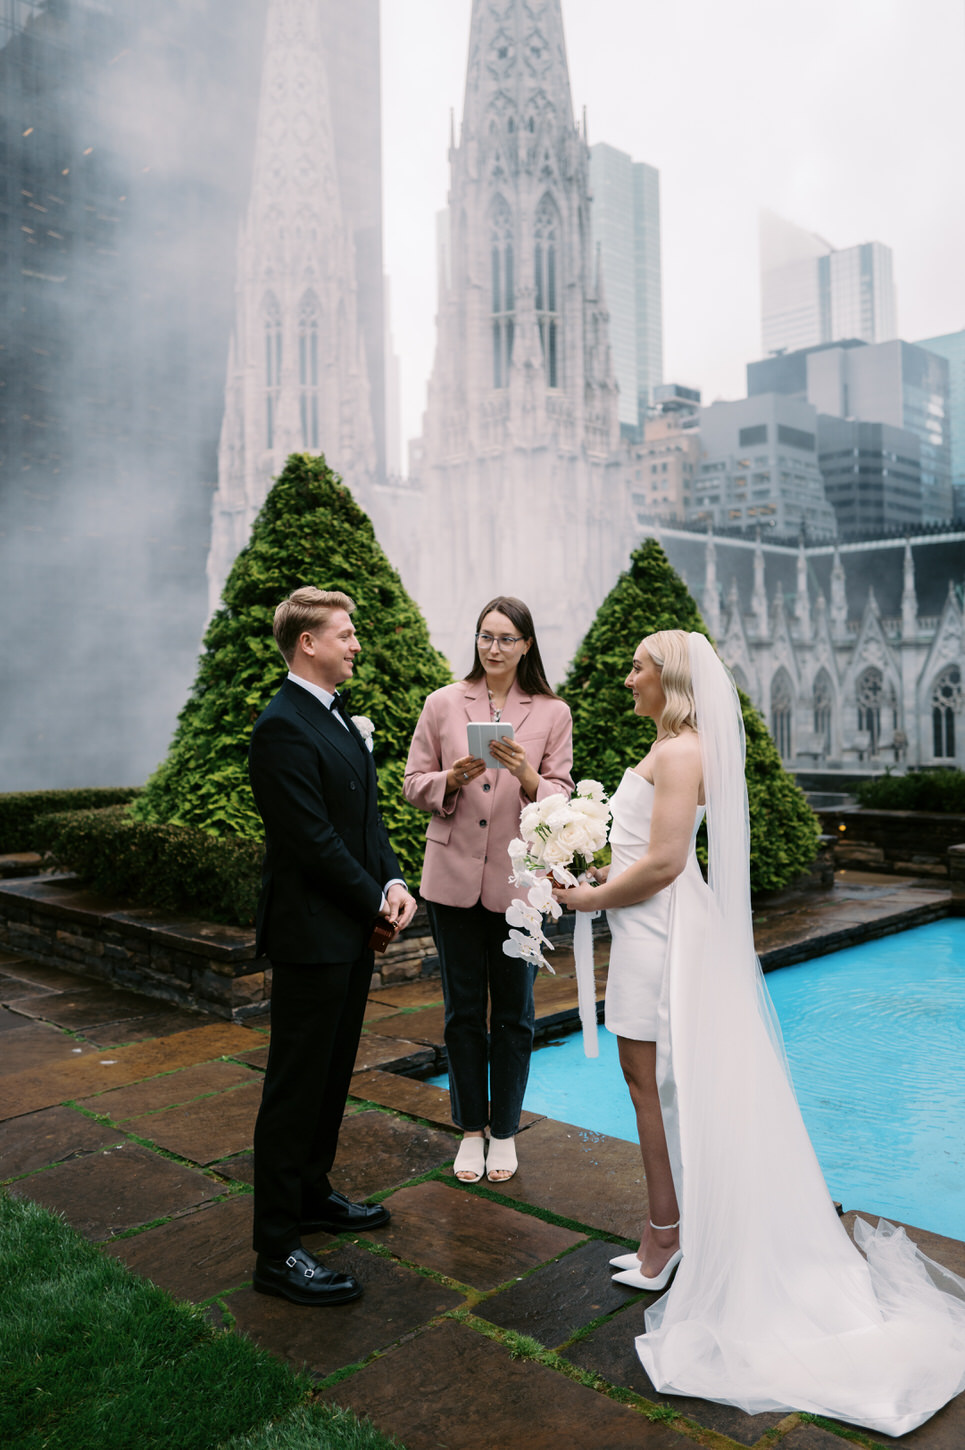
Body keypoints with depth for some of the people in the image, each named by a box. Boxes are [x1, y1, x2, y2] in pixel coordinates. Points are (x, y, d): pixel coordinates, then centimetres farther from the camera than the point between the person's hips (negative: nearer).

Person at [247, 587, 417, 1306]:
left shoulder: (341, 718, 13)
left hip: (351, 931, 9)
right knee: (296, 1088, 0)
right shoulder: (282, 727, -18)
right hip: (310, 933, -9)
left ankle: (312, 1194, 37)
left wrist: (394, 881, 0)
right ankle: (277, 1249, 12)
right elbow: (314, 840, -21)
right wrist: (377, 900, -12)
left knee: (331, 1076, 20)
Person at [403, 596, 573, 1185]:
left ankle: (505, 1132, 27)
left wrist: (525, 775, -21)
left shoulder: (552, 713, 1)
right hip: (454, 877, 1)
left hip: (519, 880, -1)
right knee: (463, 1011, 11)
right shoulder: (443, 704, 3)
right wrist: (452, 778, -16)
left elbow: (562, 799, -2)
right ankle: (471, 1130, 28)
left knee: (513, 1012, 10)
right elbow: (415, 784, 4)